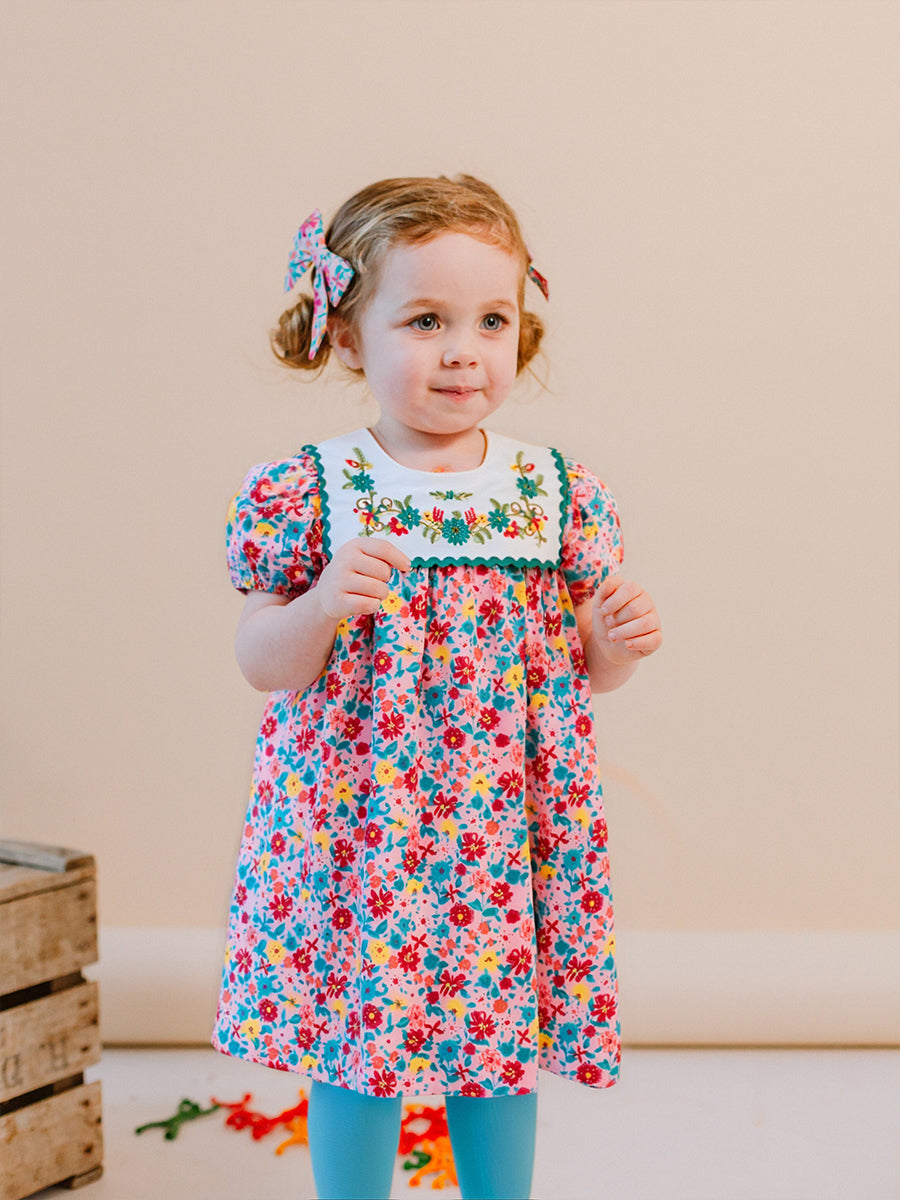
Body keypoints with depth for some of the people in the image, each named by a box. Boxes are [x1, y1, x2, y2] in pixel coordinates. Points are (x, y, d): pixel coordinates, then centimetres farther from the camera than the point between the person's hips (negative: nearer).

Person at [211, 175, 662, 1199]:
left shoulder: (558, 494, 0)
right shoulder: (307, 494, -7)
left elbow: (577, 669, 10)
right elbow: (262, 665, -3)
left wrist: (616, 645, -12)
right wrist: (319, 607, -22)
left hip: (507, 830, 2)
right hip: (355, 829, -2)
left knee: (505, 1034, 15)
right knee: (355, 1041, 8)